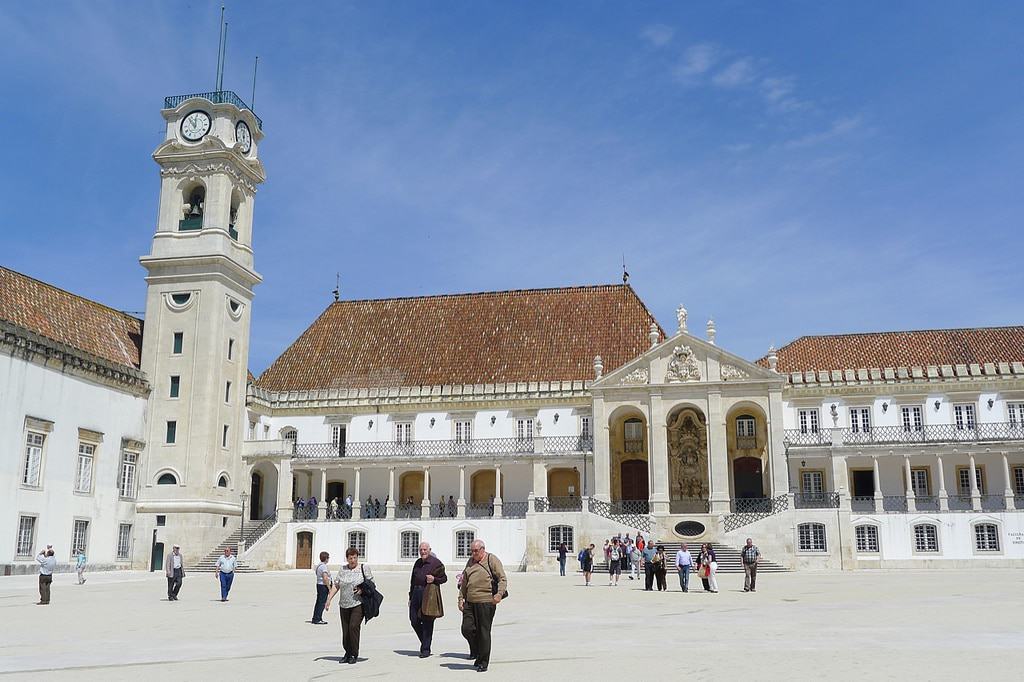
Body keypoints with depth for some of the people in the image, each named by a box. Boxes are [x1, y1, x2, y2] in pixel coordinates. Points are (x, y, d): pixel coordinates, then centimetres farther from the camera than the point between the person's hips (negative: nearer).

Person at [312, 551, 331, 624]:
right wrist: (329, 588, -18)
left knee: (318, 602, 15)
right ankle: (317, 619, -2)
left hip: (319, 585, 10)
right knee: (322, 603, -4)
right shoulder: (324, 566, -18)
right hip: (323, 586, -10)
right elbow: (325, 578, -24)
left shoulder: (318, 565, 12)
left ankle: (315, 619, 21)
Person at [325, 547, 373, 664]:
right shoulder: (342, 570, 10)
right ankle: (347, 653, 21)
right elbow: (336, 585, 11)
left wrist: (362, 589, -13)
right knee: (345, 629, 5)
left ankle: (354, 655, -4)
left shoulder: (363, 568, 2)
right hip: (344, 605, 4)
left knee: (354, 626, -15)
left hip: (358, 603, -4)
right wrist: (329, 599, 4)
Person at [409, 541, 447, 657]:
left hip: (430, 594, -6)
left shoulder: (436, 563, -3)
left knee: (427, 622, -2)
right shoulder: (417, 563, 15)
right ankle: (424, 642, 25)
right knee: (414, 621, 3)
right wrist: (411, 597, 18)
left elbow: (444, 578, 3)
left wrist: (434, 579, -16)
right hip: (417, 593, 6)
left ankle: (425, 649, 6)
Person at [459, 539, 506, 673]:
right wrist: (461, 598, 16)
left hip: (486, 602, -5)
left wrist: (499, 593, -21)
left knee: (483, 632, 0)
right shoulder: (471, 562, 18)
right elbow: (464, 582, 24)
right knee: (467, 629, -1)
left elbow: (503, 578, -7)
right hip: (469, 602, 6)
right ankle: (476, 651, 25)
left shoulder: (492, 560, -1)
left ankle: (483, 662, 12)